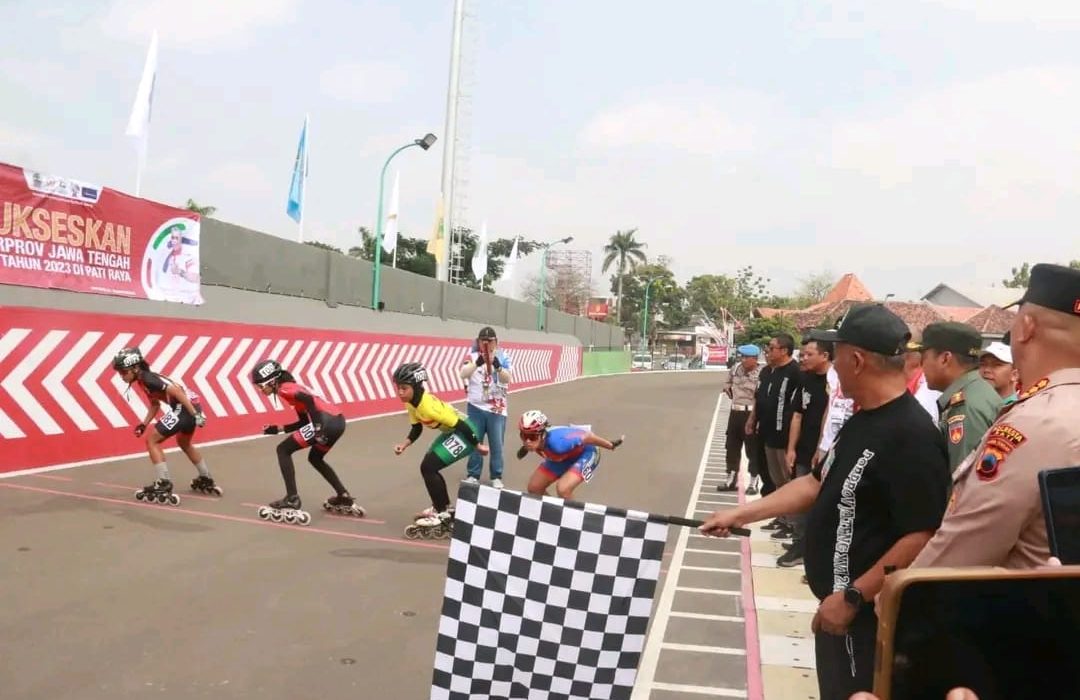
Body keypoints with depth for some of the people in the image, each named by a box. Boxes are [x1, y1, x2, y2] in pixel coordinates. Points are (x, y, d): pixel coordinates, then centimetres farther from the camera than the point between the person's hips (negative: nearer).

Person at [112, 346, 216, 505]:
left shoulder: (147, 379, -15)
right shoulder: (144, 380, 15)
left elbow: (176, 391, -23)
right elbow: (155, 404, 26)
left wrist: (195, 414, -26)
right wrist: (144, 424, 17)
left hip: (185, 407, -10)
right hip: (189, 407, 10)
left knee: (152, 440, -3)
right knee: (184, 443, 31)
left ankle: (163, 486, -2)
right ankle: (206, 480, 43)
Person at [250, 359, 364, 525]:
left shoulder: (284, 388, 1)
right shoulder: (293, 386, 27)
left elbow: (308, 399, -19)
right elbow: (305, 421, 26)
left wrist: (317, 426, -24)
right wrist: (279, 429, 27)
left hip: (326, 422, -9)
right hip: (338, 421, 9)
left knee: (283, 450, 4)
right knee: (315, 458, 30)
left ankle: (292, 499, -1)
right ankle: (344, 497, 29)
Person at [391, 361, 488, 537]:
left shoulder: (428, 405, -33)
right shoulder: (411, 403, -5)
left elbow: (460, 425, -28)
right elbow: (416, 429, 8)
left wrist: (478, 445, -17)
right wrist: (404, 445, -10)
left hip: (464, 433, -10)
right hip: (451, 432, 10)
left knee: (428, 467, -15)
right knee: (429, 468, 16)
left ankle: (442, 514, -1)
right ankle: (444, 508, 35)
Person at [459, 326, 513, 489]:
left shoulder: (502, 356, -3)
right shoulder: (473, 355, -2)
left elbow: (507, 379, -15)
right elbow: (463, 374, -17)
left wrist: (497, 366, -35)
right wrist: (477, 363, -35)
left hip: (497, 409, -1)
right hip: (476, 407, 1)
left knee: (496, 444, 3)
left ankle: (496, 477, 16)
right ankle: (473, 475, 22)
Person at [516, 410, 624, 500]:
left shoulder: (556, 442, -42)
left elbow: (587, 437, -29)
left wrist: (610, 445, -14)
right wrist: (525, 447, 21)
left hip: (585, 454, -7)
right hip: (561, 458, 7)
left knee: (562, 489, -27)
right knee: (534, 487, 3)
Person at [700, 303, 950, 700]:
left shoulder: (912, 437, -24)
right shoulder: (862, 422, 8)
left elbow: (922, 538, -27)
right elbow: (818, 483, 16)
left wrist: (853, 597, -24)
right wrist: (740, 514, 14)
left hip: (866, 614, -9)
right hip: (836, 604, 9)